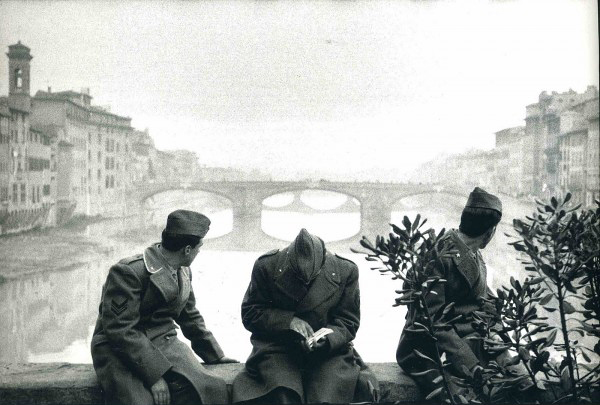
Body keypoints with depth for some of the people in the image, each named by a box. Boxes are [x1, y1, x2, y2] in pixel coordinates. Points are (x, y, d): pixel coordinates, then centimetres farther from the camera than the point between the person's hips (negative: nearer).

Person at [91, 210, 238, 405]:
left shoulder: (183, 271, 10)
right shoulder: (128, 272, -17)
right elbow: (119, 330, -21)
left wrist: (215, 355, 23)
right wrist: (154, 374, -26)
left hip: (164, 345, 6)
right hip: (120, 351, -6)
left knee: (212, 389, -22)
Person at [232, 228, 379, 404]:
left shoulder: (346, 271, -4)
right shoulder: (266, 266, -7)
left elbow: (348, 323, 3)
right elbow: (249, 313, -2)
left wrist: (326, 339, -18)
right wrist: (289, 321, -17)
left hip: (330, 351, 1)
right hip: (276, 348, -1)